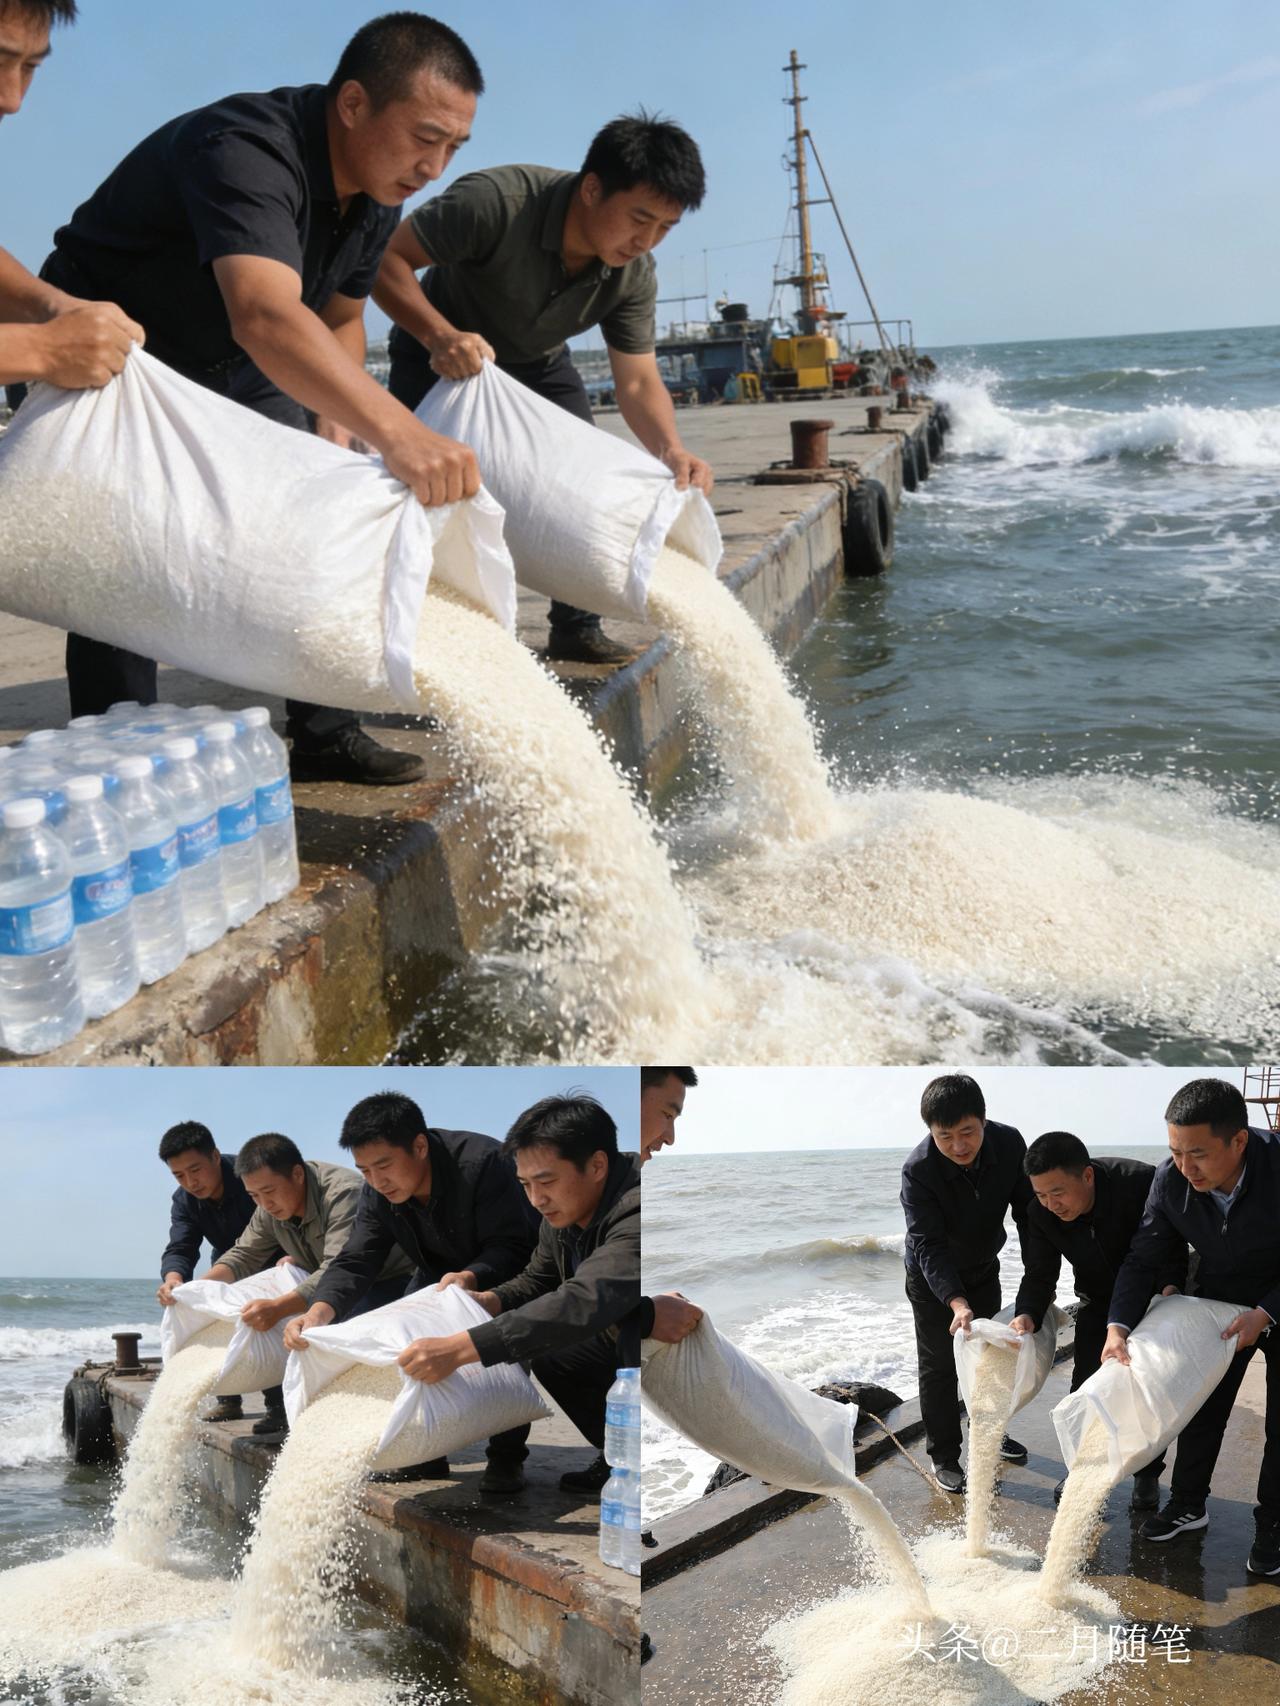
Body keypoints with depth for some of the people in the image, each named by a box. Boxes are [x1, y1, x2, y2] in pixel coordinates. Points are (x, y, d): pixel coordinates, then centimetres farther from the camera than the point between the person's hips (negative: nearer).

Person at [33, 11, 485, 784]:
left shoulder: (377, 194, -7)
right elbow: (266, 318, -54)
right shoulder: (248, 151, -36)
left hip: (229, 368, 8)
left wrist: (340, 436, -7)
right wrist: (398, 432, -68)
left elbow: (340, 317, 9)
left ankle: (326, 737, 10)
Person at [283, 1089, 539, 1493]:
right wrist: (317, 1312, -42)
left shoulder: (482, 1163, -36)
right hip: (440, 1275, 6)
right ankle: (426, 1455, 6)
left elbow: (512, 1247, -35)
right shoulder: (378, 1192, -17)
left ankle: (507, 1457, -11)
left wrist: (471, 1277, -56)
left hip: (508, 1273, -6)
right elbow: (355, 1262, -23)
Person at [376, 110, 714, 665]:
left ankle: (577, 630, 7)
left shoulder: (634, 275, -21)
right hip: (441, 351, -4)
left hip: (538, 365, 4)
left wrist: (672, 450, -40)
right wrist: (439, 334, -52)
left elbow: (638, 381, -19)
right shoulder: (497, 202, -37)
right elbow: (386, 258, -35)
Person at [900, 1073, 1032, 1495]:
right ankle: (944, 1456, 20)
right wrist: (956, 1302, -48)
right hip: (931, 1278, -4)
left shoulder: (1009, 1144, -25)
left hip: (984, 1269, 4)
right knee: (939, 1365, 4)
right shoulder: (918, 1169, -35)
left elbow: (1027, 1210, -12)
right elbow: (929, 1245, -36)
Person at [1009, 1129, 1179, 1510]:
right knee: (1085, 1384, 2)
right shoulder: (1042, 1212, -24)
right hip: (1098, 1300, 3)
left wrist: (1172, 1286, -39)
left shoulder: (1143, 1183, -37)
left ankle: (1147, 1474, 19)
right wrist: (1026, 1315, -36)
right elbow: (1039, 1275, -17)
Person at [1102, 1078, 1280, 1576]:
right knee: (1201, 1406, 11)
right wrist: (1118, 1326, -28)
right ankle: (1187, 1505, 30)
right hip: (1219, 1301, 3)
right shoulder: (1171, 1180, -25)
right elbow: (1144, 1259, -15)